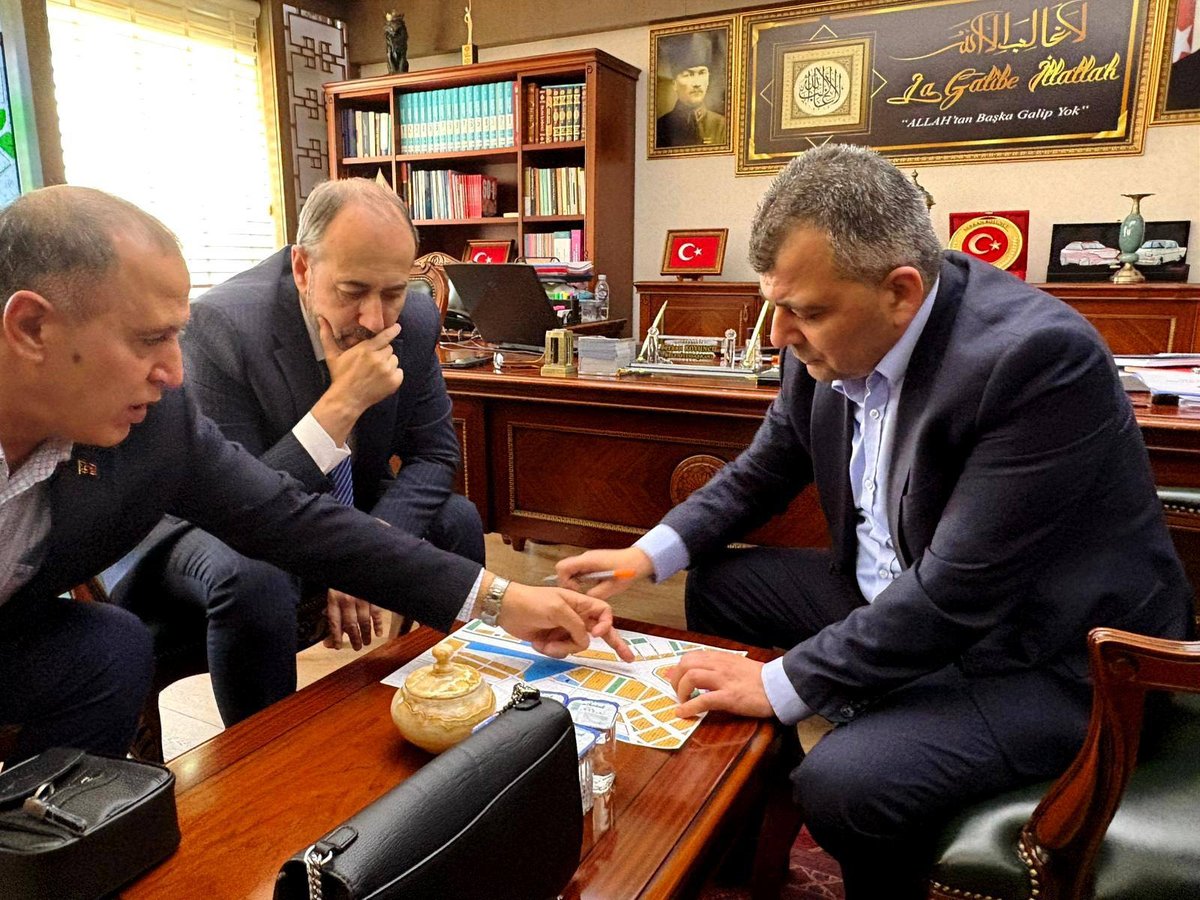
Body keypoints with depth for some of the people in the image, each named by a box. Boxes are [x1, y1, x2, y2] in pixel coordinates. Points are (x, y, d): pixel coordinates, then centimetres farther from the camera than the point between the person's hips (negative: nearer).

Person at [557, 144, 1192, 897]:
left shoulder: (1037, 357, -30)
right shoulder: (834, 339, -8)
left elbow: (958, 592, -31)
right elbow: (766, 468, 6)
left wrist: (783, 684, -25)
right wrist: (653, 552, -7)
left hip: (1046, 651, -7)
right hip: (901, 590, 8)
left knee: (842, 785, -27)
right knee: (717, 585, 8)